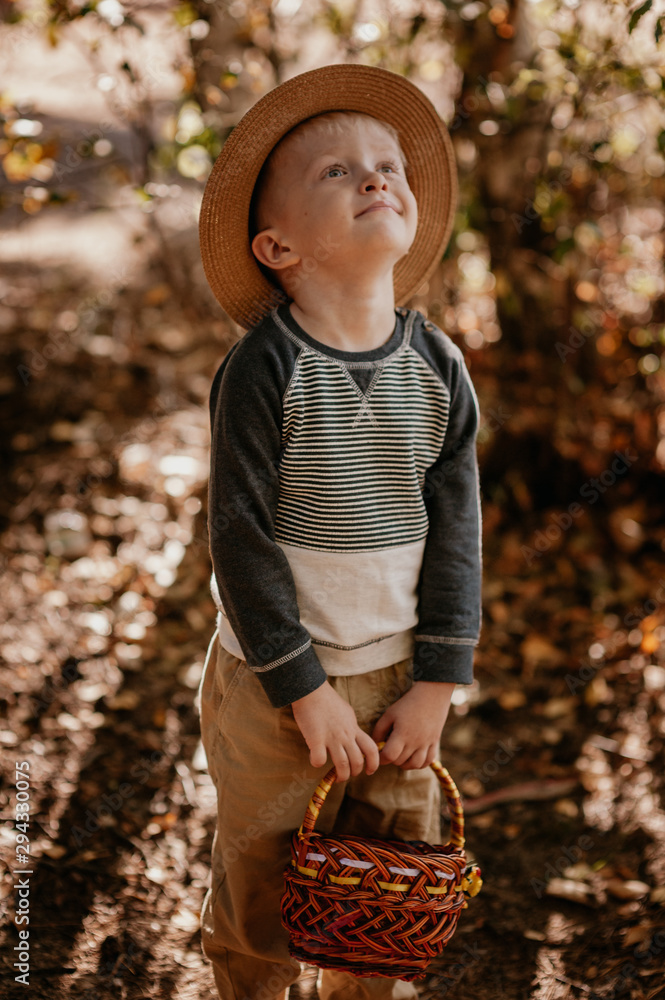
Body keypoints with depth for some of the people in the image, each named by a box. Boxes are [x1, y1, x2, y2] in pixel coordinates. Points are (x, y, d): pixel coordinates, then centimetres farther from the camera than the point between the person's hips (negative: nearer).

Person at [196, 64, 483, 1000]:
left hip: (397, 674, 4)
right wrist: (305, 689, -13)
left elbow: (455, 533, 1)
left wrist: (436, 682, -1)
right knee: (261, 891, 13)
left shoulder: (440, 368, -4)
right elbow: (243, 538, -15)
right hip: (273, 678, -3)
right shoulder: (264, 369, -16)